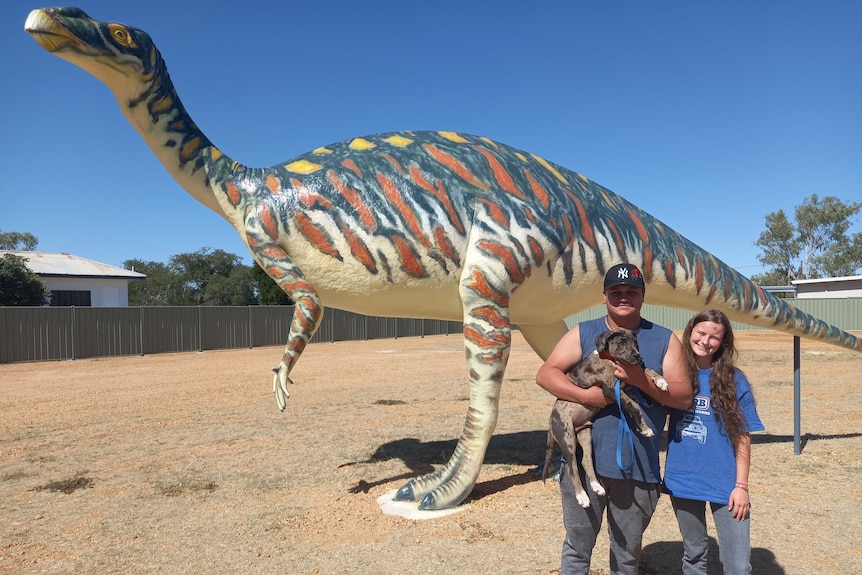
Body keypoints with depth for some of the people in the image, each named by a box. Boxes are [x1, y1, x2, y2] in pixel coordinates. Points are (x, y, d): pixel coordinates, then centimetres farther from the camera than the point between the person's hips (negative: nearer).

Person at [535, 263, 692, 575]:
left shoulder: (665, 340, 3)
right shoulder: (583, 333, 2)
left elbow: (683, 397, -2)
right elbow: (545, 373, -5)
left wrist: (641, 380, -18)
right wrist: (585, 395, -20)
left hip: (638, 466, 1)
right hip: (585, 460, 0)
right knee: (577, 547, 12)